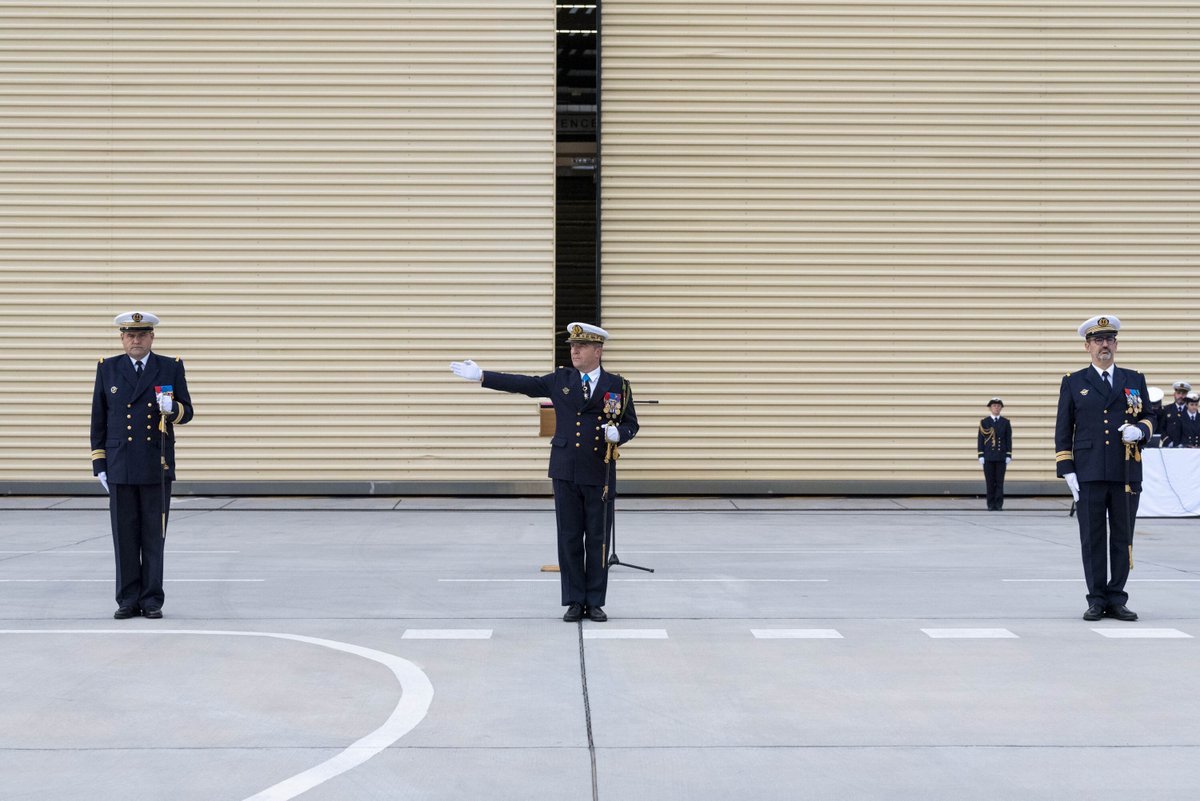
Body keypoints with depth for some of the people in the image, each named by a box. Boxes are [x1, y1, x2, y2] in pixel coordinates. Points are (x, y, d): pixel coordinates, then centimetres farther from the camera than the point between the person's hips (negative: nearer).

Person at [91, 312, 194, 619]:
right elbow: (98, 420, 9)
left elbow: (187, 412, 6)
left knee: (154, 536, 2)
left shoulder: (171, 368, 4)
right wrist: (99, 464, 4)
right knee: (125, 536, 3)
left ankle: (152, 600, 8)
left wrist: (172, 409, -18)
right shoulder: (108, 369, 7)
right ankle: (128, 600, 9)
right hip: (120, 467, 1)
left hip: (158, 467, -1)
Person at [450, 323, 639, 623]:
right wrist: (481, 375, 2)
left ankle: (595, 602, 12)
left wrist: (618, 433, -16)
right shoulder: (560, 380, 7)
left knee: (597, 540, 3)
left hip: (600, 474, -1)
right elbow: (522, 384, 6)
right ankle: (574, 601, 11)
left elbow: (631, 424, 7)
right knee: (569, 539, 4)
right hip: (566, 472, 2)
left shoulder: (618, 385, 2)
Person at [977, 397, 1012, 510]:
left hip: (1001, 456, 0)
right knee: (990, 482, 0)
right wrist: (981, 456, -3)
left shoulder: (1005, 422, 7)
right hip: (988, 457, 0)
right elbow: (980, 439, 3)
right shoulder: (984, 422, 5)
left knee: (999, 482, -2)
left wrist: (1009, 456, -1)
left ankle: (999, 504, 0)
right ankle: (991, 505, 5)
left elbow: (1009, 440, 6)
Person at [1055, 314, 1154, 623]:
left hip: (1127, 473, 1)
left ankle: (1117, 600, 10)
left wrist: (1140, 430, -9)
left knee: (1123, 538, 3)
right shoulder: (1073, 382, 8)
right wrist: (1067, 471, -3)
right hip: (1089, 475, -1)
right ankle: (1097, 600, 6)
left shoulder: (1135, 380, 13)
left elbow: (1149, 419, 15)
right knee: (1092, 539, 0)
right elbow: (1063, 431, 6)